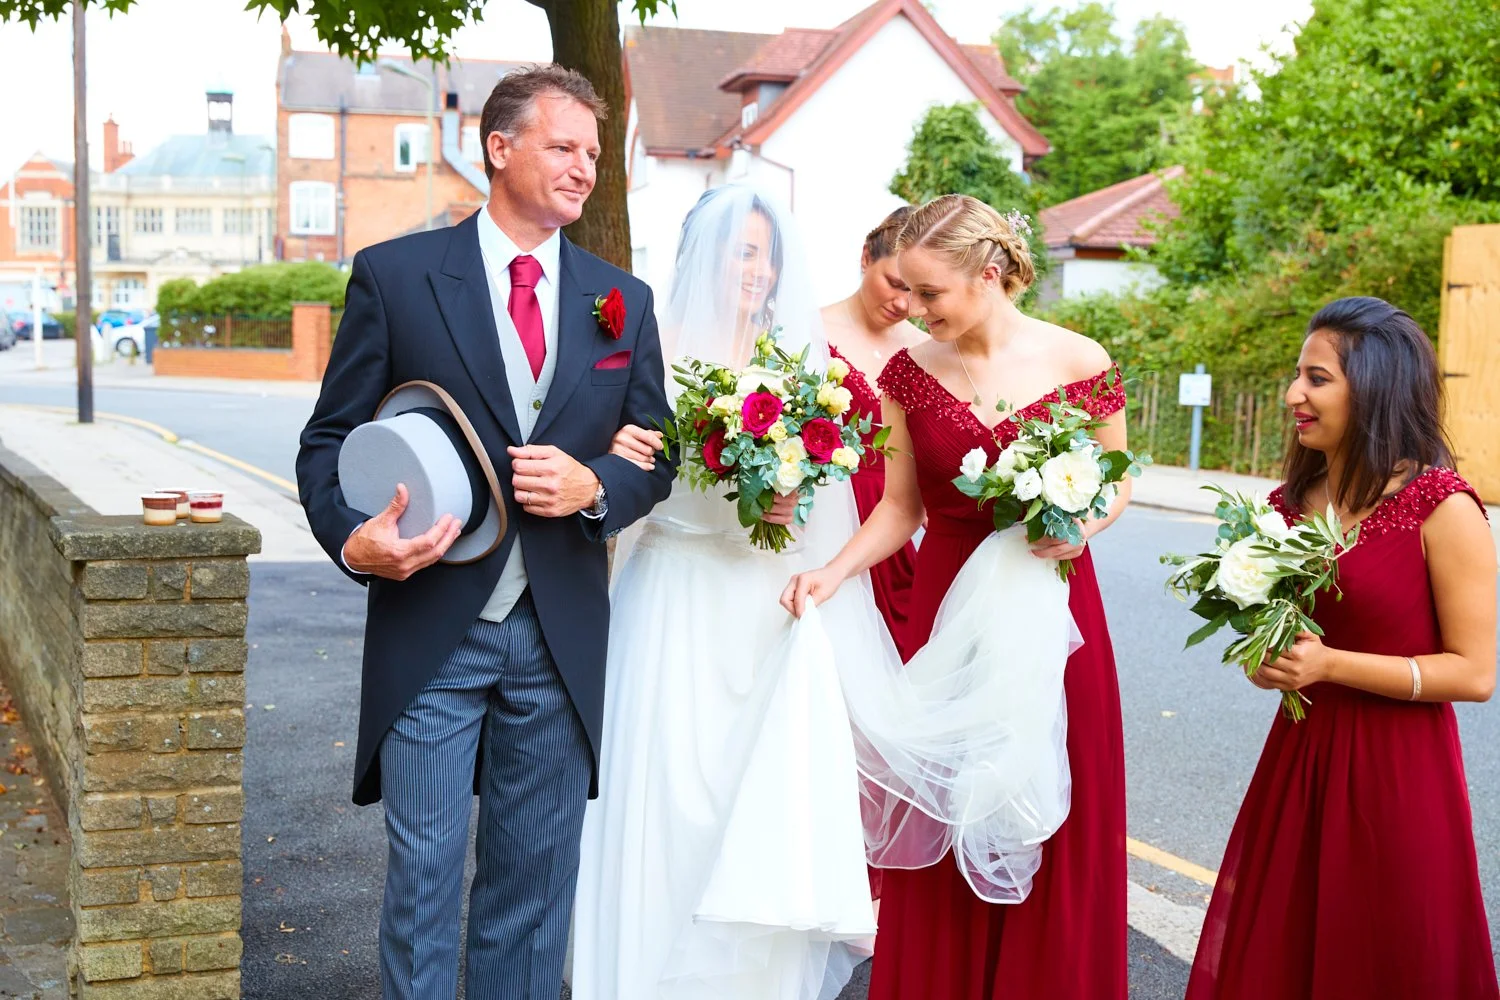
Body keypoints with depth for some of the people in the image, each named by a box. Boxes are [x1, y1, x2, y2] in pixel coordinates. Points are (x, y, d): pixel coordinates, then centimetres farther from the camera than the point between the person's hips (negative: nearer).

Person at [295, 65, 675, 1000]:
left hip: (562, 635, 3)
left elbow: (656, 458, 11)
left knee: (536, 880, 12)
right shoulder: (393, 274, -1)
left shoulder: (624, 299, 7)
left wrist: (594, 486, -11)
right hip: (431, 628, -3)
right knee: (423, 873, 3)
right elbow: (331, 438, 0)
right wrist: (353, 539, -19)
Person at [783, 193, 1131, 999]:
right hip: (946, 604, 2)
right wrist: (834, 572, -11)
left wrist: (1083, 523, -16)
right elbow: (901, 507, 2)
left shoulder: (1079, 364, -7)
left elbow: (1115, 486, 4)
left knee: (1055, 821, 5)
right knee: (942, 824, 5)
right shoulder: (910, 373, -1)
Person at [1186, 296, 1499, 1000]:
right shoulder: (1293, 501, 5)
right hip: (1299, 755, 6)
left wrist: (1330, 665, -18)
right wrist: (1266, 660, -1)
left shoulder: (1442, 507, -13)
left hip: (1395, 772, -6)